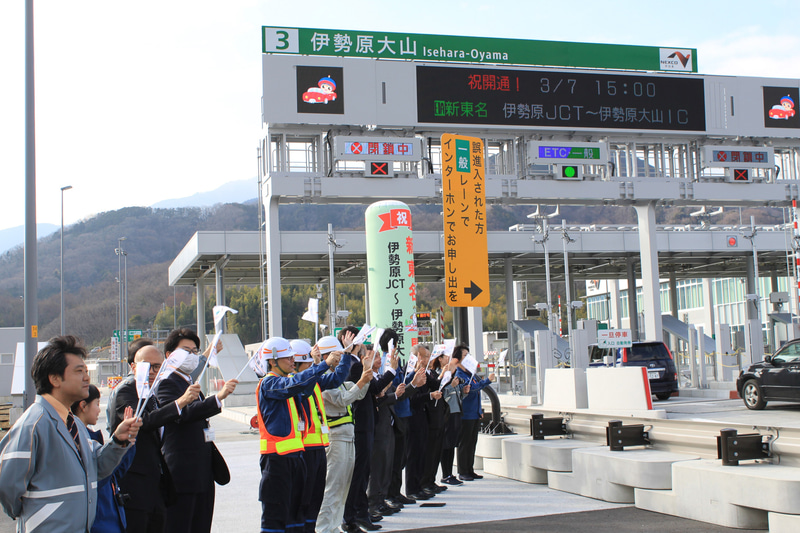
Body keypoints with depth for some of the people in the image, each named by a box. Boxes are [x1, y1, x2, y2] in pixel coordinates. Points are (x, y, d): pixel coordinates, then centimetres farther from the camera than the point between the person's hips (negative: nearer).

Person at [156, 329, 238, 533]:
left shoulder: (191, 383, 20)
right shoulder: (166, 383, -9)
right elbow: (183, 413, -27)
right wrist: (219, 397, -36)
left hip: (204, 470, 9)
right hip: (182, 469, -9)